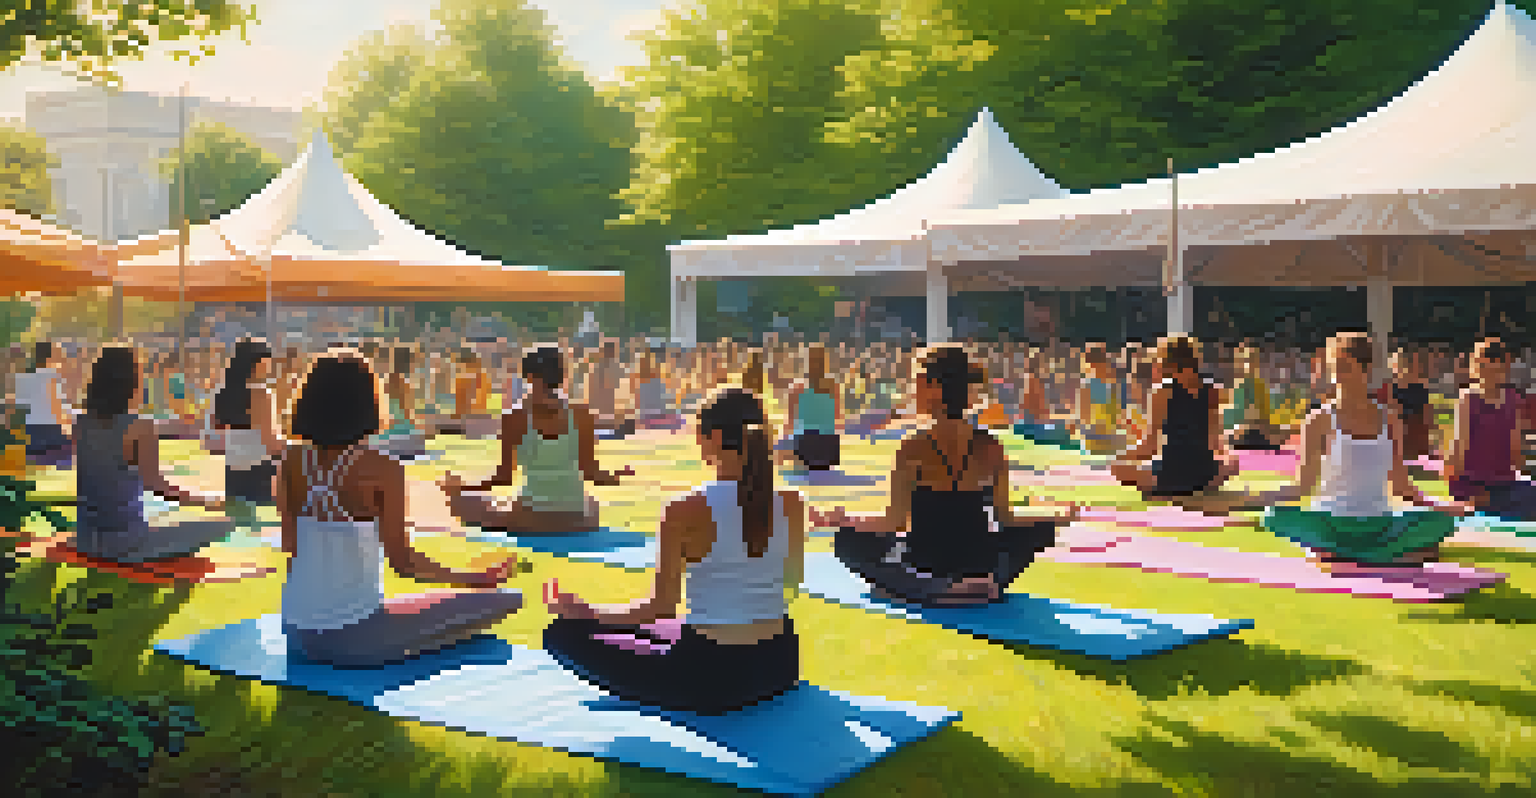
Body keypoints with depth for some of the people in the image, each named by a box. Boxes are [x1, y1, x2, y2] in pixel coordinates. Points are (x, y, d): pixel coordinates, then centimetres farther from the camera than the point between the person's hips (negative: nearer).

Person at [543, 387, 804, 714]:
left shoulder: (687, 511, -20)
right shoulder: (792, 504, -7)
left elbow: (662, 606, -17)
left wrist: (587, 612, -4)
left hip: (709, 678, -6)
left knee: (564, 631, 7)